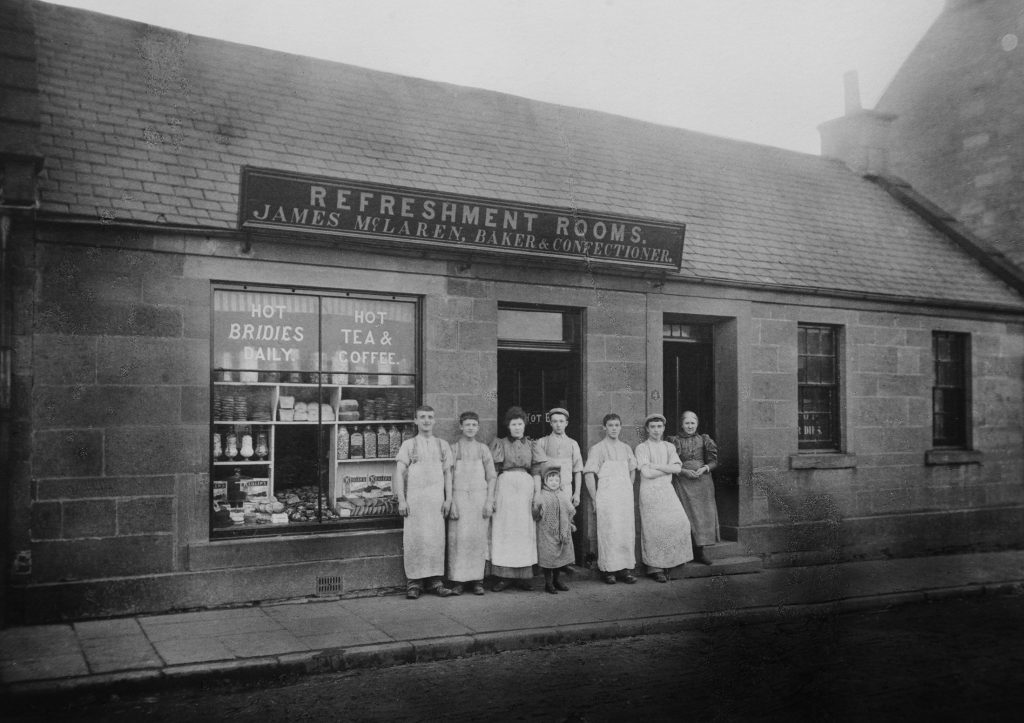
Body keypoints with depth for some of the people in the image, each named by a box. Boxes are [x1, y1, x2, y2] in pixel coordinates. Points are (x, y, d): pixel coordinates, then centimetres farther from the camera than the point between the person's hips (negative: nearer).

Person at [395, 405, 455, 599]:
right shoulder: (408, 445, 7)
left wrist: (448, 499, 5)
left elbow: (447, 473, 13)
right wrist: (401, 500, -6)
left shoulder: (442, 445, 14)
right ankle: (413, 582, 1)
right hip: (414, 497, -2)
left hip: (436, 498, 2)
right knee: (414, 538, -4)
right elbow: (399, 473, 2)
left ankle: (435, 581, 7)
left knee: (437, 538, 0)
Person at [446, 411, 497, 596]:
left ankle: (477, 580, 7)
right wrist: (451, 502, -7)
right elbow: (448, 477, 2)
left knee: (478, 538, 0)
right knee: (457, 538, -5)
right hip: (459, 496, -1)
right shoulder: (453, 449, 5)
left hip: (480, 496, 2)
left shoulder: (483, 449, 9)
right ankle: (457, 581, 0)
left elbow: (491, 476, 9)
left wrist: (489, 501, 0)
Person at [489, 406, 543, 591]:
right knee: (504, 530, -4)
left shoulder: (531, 445, 13)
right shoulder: (500, 444, 8)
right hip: (505, 487, -1)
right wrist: (491, 495, -6)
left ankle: (523, 575, 6)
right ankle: (505, 576, 0)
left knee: (525, 531, 0)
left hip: (527, 488, 2)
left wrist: (538, 495, 0)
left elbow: (536, 472, 10)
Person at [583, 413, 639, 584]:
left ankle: (625, 568, 8)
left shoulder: (626, 448, 12)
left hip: (625, 496, 5)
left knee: (627, 531, 2)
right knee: (608, 532, -6)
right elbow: (589, 474, -4)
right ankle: (608, 570, -1)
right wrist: (594, 498, -6)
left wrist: (629, 491, 15)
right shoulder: (597, 449, -2)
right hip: (606, 496, -4)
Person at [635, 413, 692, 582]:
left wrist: (655, 465, -10)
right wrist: (668, 469, -3)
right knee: (654, 529, -5)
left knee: (679, 523, -6)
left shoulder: (669, 447, 13)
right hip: (650, 491, -4)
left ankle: (669, 560, 9)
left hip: (667, 490, 5)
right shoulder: (641, 448, -2)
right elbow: (646, 473, -12)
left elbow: (677, 468, -2)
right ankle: (655, 568, 3)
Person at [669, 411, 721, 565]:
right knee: (686, 516, -6)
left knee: (703, 515, 0)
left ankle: (699, 552, 8)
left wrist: (704, 468, -12)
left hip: (703, 481, 2)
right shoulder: (675, 441, 3)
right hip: (683, 482, -2)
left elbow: (714, 461, 7)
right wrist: (685, 471, -15)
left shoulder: (704, 440, 9)